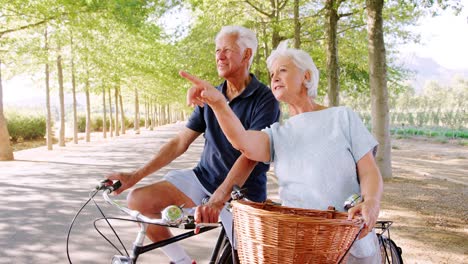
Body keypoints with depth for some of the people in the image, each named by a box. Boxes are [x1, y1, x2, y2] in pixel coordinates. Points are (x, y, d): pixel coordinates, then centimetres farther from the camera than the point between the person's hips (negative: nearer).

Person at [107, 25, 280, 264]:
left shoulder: (264, 100, -14)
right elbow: (180, 142, 3)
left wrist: (217, 200, -39)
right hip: (204, 177, 5)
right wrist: (135, 176, -6)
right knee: (138, 200, -12)